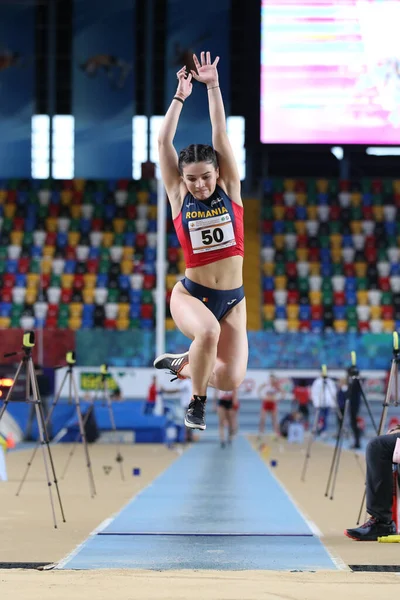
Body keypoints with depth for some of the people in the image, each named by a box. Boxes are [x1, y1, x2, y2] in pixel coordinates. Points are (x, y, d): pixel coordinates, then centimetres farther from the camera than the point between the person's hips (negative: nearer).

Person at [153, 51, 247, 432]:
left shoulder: (229, 189, -1)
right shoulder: (178, 196, -2)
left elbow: (221, 134, -7)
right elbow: (164, 142, -7)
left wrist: (213, 86, -10)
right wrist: (180, 97, -9)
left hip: (233, 298, 2)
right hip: (191, 293, -2)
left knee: (231, 380, -9)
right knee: (208, 332, -36)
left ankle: (185, 364, 24)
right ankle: (196, 404, -10)